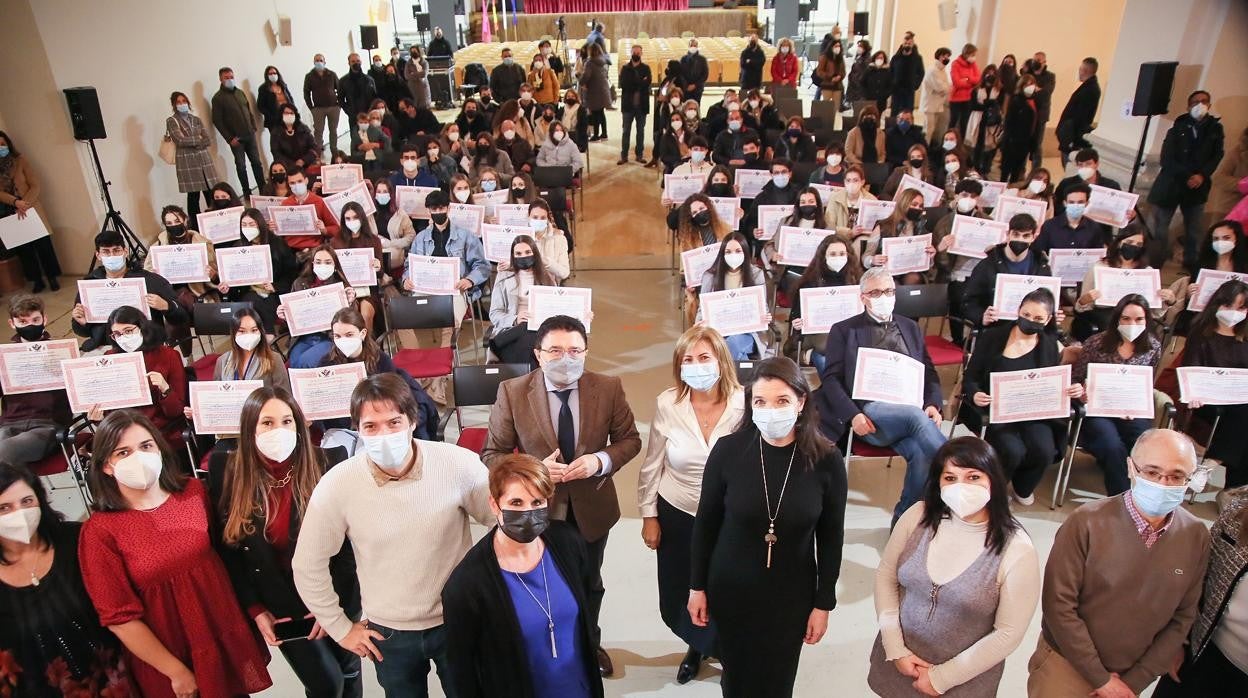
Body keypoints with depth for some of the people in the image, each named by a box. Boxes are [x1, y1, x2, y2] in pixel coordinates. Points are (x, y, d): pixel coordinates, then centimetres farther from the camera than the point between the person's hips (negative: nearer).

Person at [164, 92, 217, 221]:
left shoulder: (196, 120, 16)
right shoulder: (171, 121, 3)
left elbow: (209, 141, 4)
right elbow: (180, 140, -11)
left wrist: (190, 143, -9)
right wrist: (200, 139, -4)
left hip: (204, 159, 4)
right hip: (187, 162, -4)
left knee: (211, 195, -1)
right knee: (193, 197, -4)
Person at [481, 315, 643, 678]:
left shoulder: (609, 388, -15)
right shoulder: (512, 392, -18)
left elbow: (630, 439, -5)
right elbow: (492, 454, -12)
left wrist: (600, 460, -24)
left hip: (592, 508, 2)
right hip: (538, 508, -1)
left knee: (590, 584, 27)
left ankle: (589, 644, 56)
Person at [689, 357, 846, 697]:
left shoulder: (826, 460, -15)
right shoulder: (728, 449, -16)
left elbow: (831, 538, -4)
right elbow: (705, 523, -5)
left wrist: (823, 603, -1)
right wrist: (697, 586, -1)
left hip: (791, 594, 0)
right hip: (730, 589, 0)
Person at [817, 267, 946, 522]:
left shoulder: (910, 328, 22)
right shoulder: (844, 330, 9)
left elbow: (929, 372, 20)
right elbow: (831, 378, 1)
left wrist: (933, 404, -2)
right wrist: (853, 415, -15)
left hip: (910, 409, 4)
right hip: (870, 411, -3)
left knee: (921, 453, -26)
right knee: (916, 416, -34)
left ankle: (904, 519, -7)